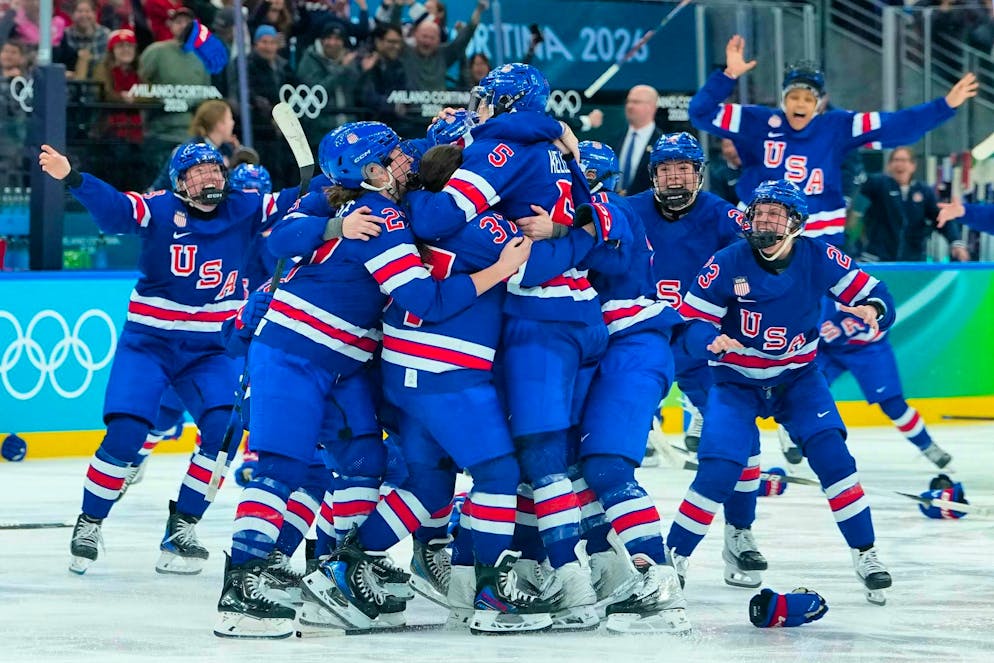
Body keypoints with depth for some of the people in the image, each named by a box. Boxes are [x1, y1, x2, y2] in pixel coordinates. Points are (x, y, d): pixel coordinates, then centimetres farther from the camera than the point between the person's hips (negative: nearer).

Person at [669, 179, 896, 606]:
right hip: (736, 382, -1)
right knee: (718, 471, -16)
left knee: (831, 454, -15)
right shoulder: (727, 265, -18)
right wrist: (713, 341, -36)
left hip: (797, 378, 1)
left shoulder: (820, 259, -14)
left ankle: (865, 555, 0)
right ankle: (673, 556, -1)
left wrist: (872, 310, -32)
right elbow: (692, 322, -14)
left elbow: (872, 294, -9)